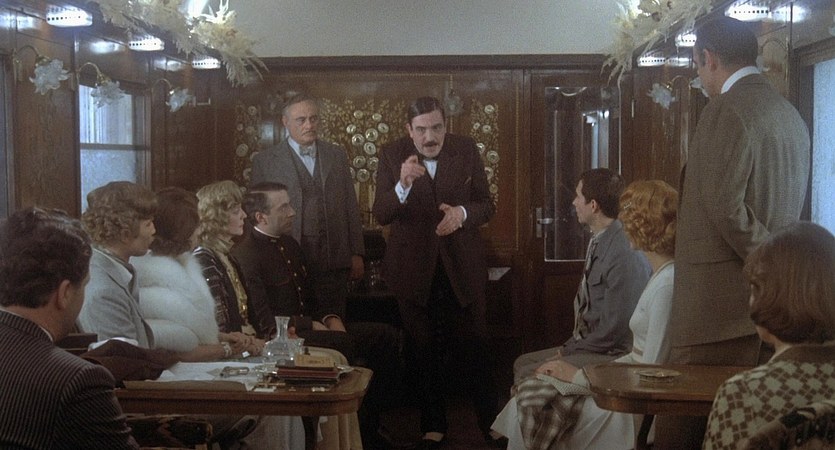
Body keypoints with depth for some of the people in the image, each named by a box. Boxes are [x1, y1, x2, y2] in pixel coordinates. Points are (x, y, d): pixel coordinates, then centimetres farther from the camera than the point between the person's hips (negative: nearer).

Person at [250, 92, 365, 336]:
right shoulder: (265, 161, 2)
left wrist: (357, 254, 7)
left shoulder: (337, 155, 11)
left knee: (334, 325, 4)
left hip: (334, 260, 2)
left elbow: (351, 206, 12)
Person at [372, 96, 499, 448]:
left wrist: (463, 213, -22)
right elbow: (380, 215, -12)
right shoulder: (393, 155, -6)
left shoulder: (466, 150, -4)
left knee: (475, 350, 6)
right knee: (426, 352, 12)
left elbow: (486, 205, 0)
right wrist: (403, 185, -31)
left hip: (463, 266, 0)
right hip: (415, 269, 0)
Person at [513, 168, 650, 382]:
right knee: (522, 363, 9)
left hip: (612, 356, -10)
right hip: (589, 344, 10)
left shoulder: (624, 254, -22)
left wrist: (567, 352, -13)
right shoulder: (598, 243, 10)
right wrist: (568, 347, 6)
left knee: (530, 374, -18)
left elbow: (614, 329, -21)